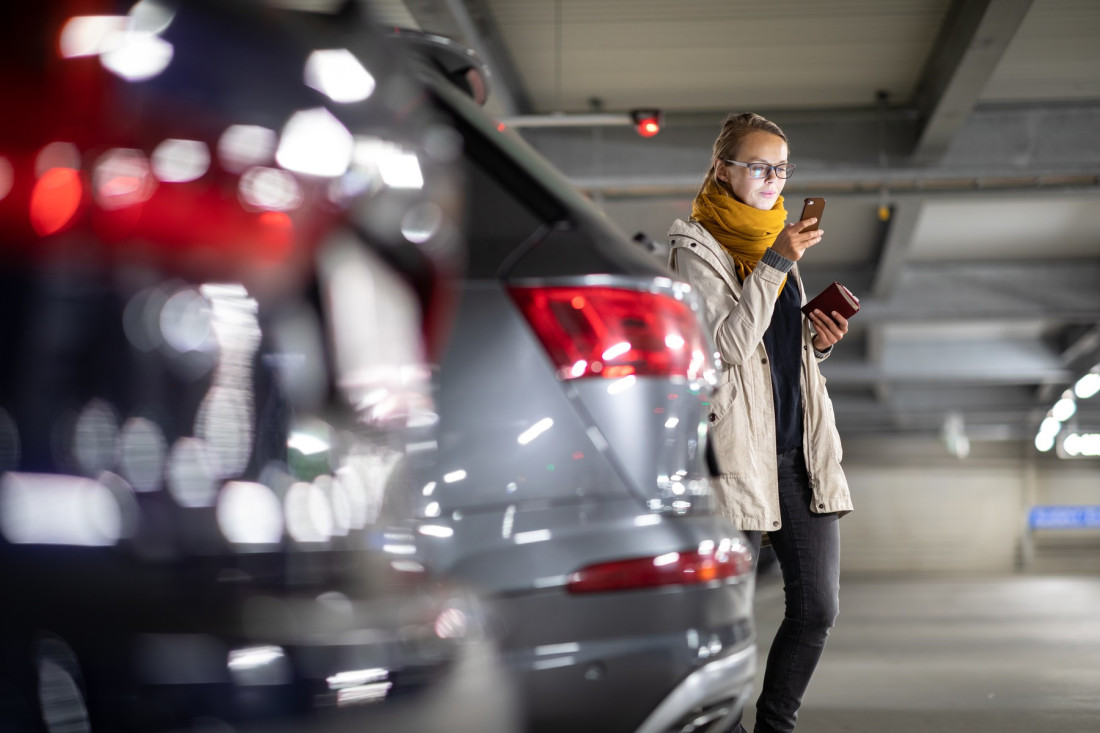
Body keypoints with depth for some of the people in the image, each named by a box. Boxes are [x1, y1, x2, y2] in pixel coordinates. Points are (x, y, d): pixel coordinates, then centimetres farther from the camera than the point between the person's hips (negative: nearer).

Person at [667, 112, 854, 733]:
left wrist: (819, 341, 5)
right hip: (736, 447, -6)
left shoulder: (778, 240, 18)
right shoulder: (695, 247, -3)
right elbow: (728, 344, -15)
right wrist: (775, 263, -18)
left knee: (818, 608, 3)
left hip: (800, 446, 7)